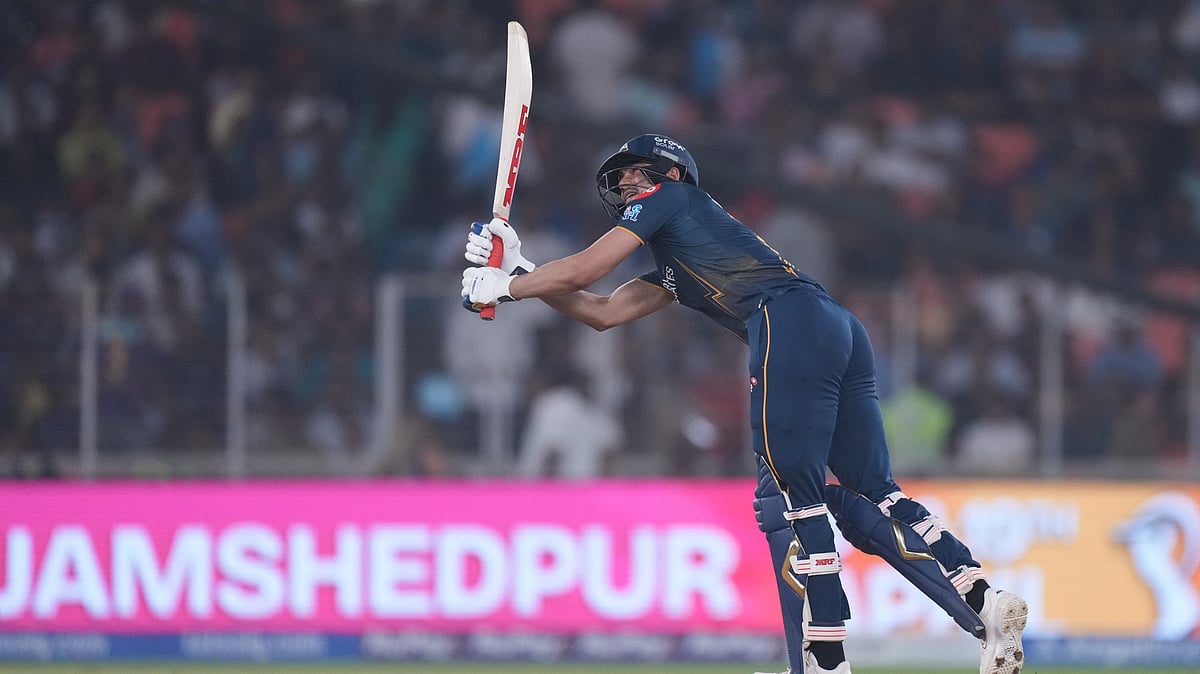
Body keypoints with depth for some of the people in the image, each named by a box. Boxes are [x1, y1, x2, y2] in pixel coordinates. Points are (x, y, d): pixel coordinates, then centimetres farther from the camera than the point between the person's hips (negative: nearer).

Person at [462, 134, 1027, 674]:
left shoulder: (670, 196, 14)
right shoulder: (674, 272, 38)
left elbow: (581, 270, 10)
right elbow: (602, 312, 39)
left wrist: (501, 287, 23)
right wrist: (516, 269, 36)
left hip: (794, 321, -9)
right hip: (841, 331, 9)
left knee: (790, 490, -10)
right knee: (869, 494, 2)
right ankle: (983, 602, -13)